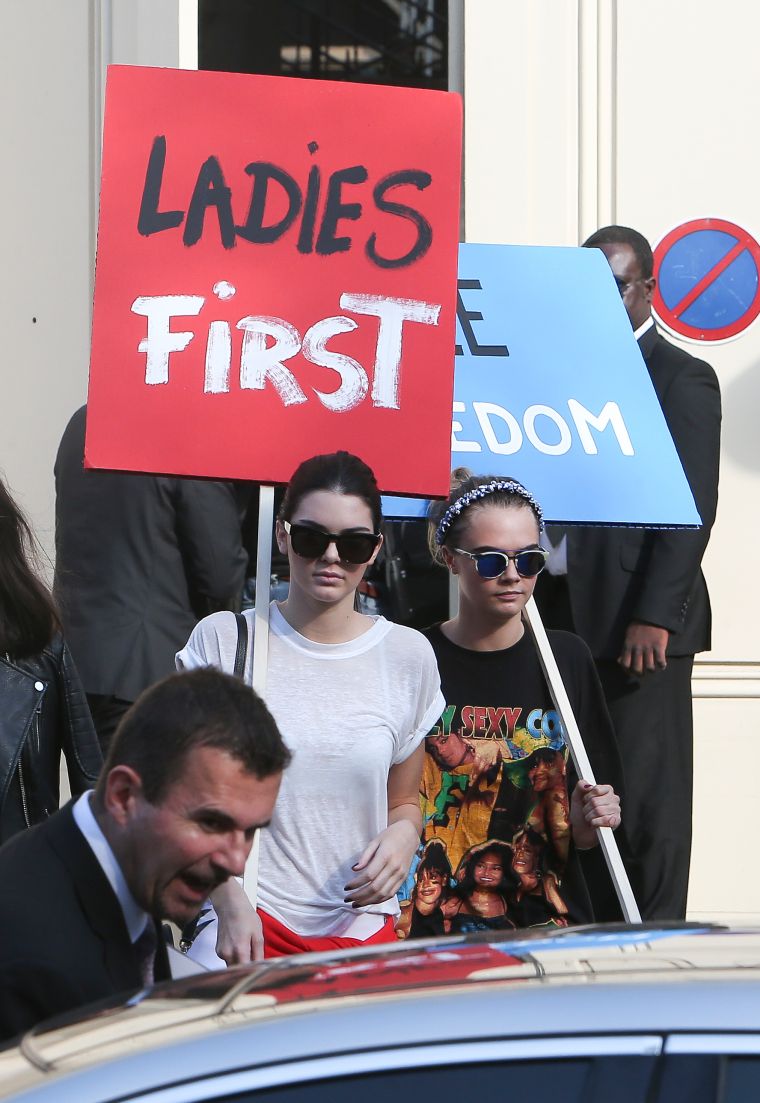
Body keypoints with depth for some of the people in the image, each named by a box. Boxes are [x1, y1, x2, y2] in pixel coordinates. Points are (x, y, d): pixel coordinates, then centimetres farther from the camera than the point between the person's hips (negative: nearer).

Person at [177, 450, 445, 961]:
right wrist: (230, 900, -13)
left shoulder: (408, 656, 8)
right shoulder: (222, 641, 1)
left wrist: (404, 834, -5)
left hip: (365, 928, 2)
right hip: (247, 924, -2)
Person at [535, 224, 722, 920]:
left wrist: (654, 617, -17)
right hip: (559, 612, 6)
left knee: (645, 796, -4)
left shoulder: (682, 380, -2)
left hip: (638, 624, -6)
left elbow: (692, 507, -10)